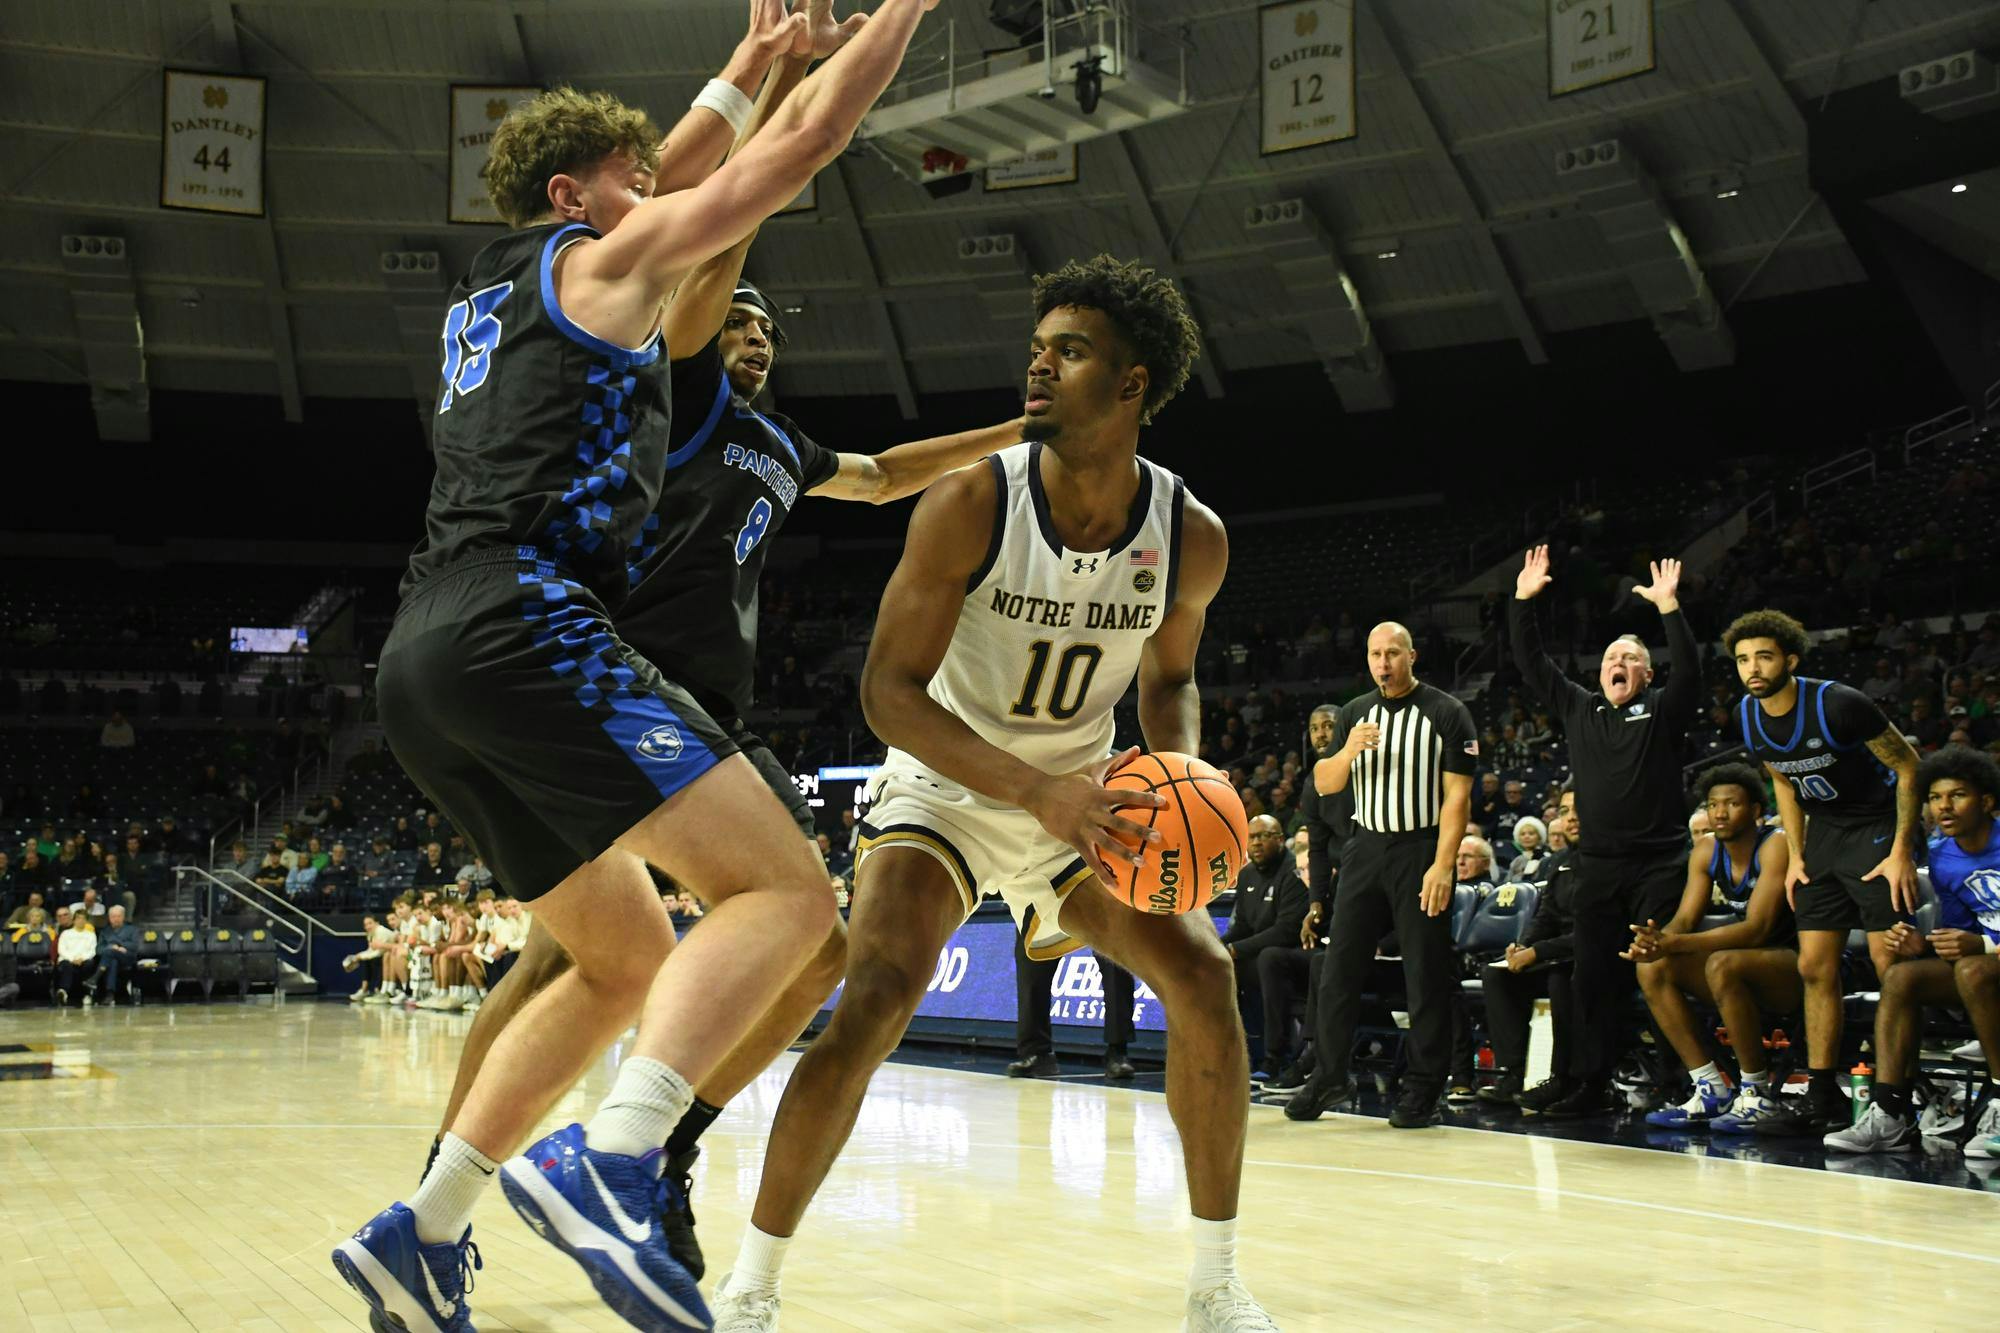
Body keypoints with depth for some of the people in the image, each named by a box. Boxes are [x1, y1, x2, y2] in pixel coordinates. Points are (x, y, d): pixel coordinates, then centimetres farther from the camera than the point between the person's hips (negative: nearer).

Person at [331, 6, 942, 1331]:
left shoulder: (493, 288, 29)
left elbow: (670, 181, 43)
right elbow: (808, 143, 7)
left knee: (631, 957, 16)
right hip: (523, 623, -9)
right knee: (787, 890, -14)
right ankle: (610, 1163, -31)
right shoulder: (601, 261, 7)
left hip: (424, 664, 9)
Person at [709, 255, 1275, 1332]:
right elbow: (888, 690, -24)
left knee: (1201, 976, -12)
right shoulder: (973, 503, -23)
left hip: (1082, 796, 4)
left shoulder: (1191, 536, -12)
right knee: (876, 995, -25)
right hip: (946, 785, -3)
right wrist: (1038, 790, -35)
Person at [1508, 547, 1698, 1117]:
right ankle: (1594, 1083, 10)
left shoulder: (1662, 709, 5)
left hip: (1659, 861, -4)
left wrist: (1669, 608, -23)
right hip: (1599, 863, 4)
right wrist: (1522, 601, 3)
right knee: (1594, 977, 4)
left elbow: (1688, 670, -13)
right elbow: (1532, 665, 12)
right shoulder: (1579, 709, 15)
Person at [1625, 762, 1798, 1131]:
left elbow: (1757, 929, -27)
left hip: (1797, 963, -8)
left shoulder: (1776, 845, -17)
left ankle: (1757, 1093, -19)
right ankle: (1712, 1090, -7)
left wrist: (1675, 943, -37)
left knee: (1723, 964, -35)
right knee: (1652, 968, -9)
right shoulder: (1706, 849, 4)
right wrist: (1656, 941, -26)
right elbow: (1685, 919, 0)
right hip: (1748, 962, 8)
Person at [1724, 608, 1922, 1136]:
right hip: (1824, 829, 7)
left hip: (1880, 823, -7)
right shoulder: (1749, 715, -3)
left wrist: (1902, 852, -18)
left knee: (1889, 964, -15)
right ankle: (1823, 1098, 10)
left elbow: (1907, 765, -14)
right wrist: (1796, 856, 7)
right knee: (1815, 968, 4)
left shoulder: (1838, 703, -23)